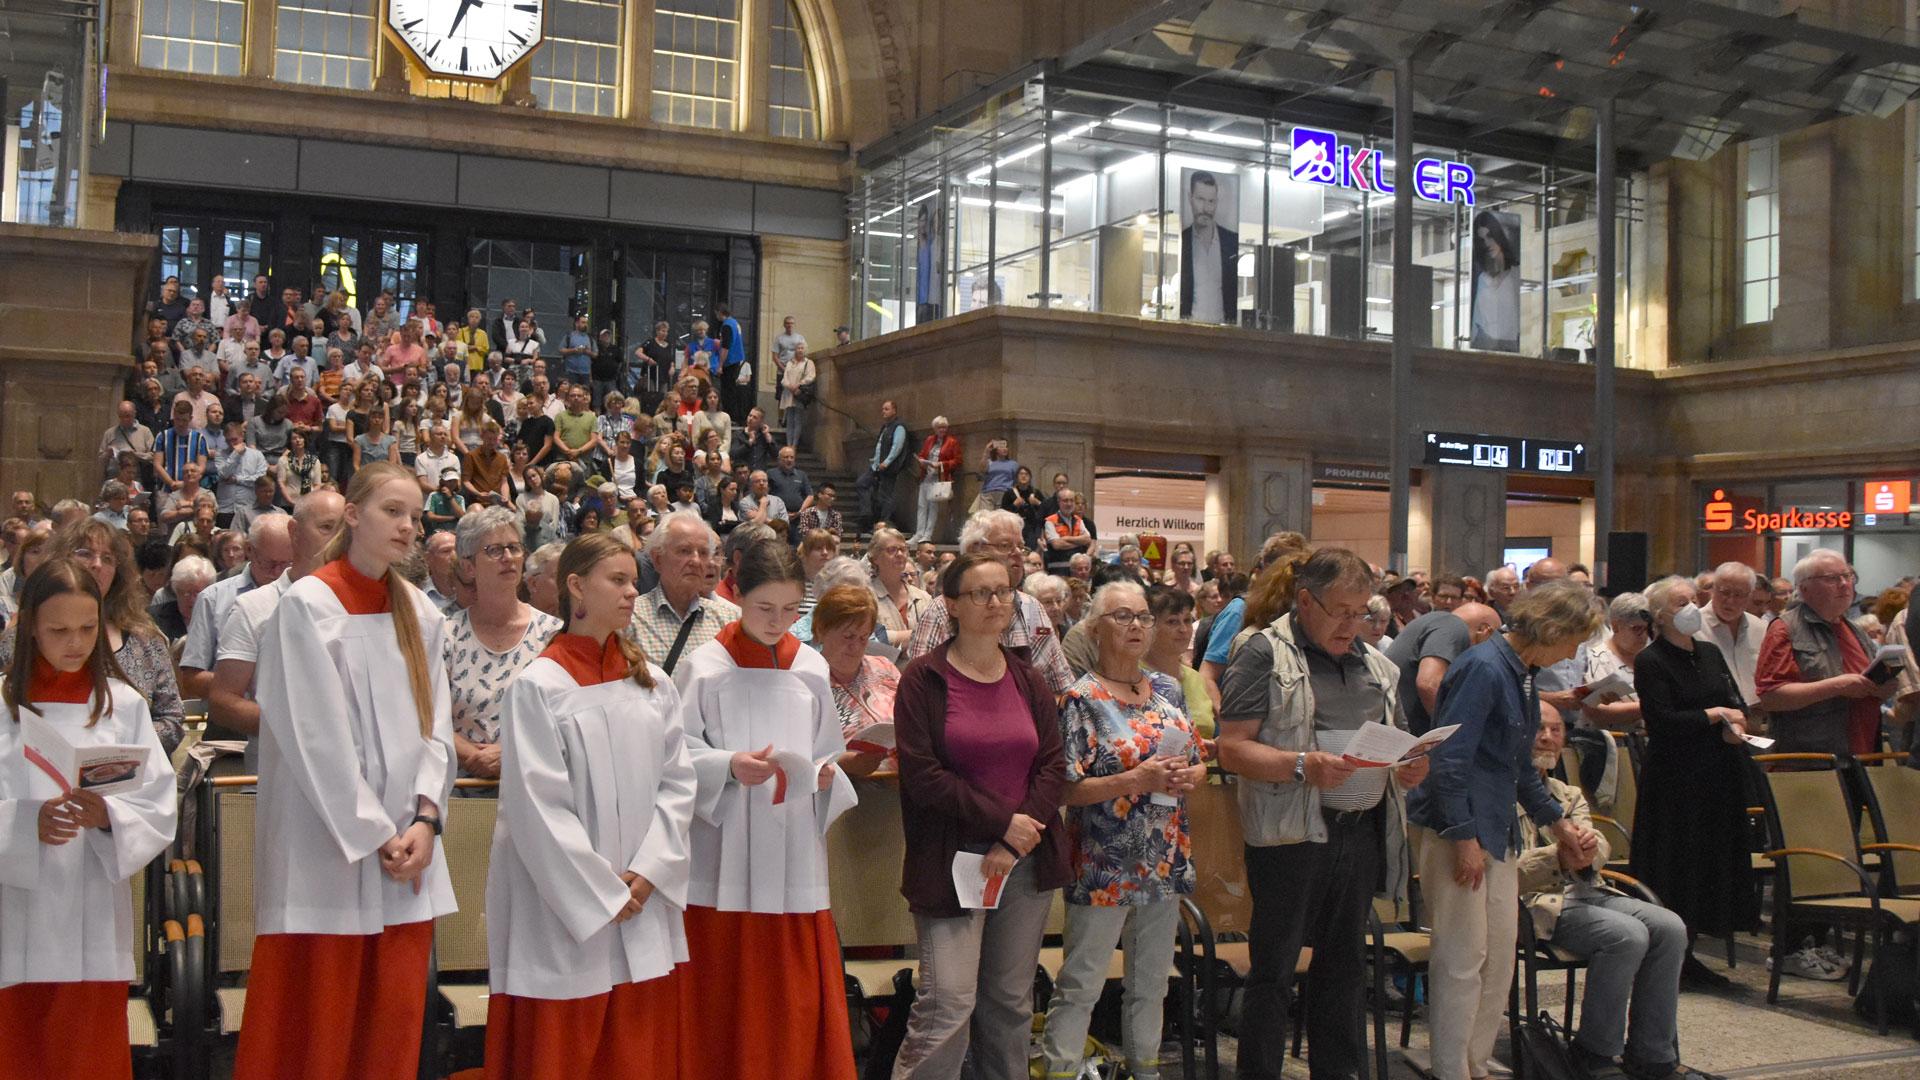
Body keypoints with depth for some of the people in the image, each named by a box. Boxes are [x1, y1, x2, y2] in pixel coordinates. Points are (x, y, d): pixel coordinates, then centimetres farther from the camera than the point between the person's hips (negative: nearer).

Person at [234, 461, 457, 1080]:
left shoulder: (419, 613, 10)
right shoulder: (307, 605, -8)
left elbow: (435, 725, 8)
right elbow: (317, 739, -12)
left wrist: (424, 819, -6)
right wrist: (373, 835, -12)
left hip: (408, 848, 5)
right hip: (328, 849, -5)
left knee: (396, 1023, 8)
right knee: (318, 1027, 1)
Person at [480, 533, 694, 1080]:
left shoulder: (652, 683, 8)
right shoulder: (538, 687, -8)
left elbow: (677, 780, 5)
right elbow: (539, 805, -12)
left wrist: (647, 872, -7)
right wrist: (601, 893, -12)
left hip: (645, 904, 5)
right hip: (566, 911, -4)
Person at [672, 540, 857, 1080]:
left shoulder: (811, 669, 7)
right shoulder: (704, 667, -3)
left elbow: (827, 755, 12)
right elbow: (679, 756, -4)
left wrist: (826, 774, -9)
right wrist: (728, 766, -21)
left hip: (796, 853, 3)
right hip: (726, 857, -3)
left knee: (798, 999, 5)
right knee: (727, 992, 2)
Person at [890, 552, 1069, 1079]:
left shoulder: (1030, 680, 11)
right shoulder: (924, 678, -3)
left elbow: (1054, 764, 6)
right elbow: (921, 773, -10)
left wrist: (1016, 842, -8)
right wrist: (1002, 822, -12)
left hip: (1027, 859, 5)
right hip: (952, 859, -4)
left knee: (1012, 1002, 9)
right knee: (948, 1006, -11)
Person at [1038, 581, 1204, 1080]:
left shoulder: (1167, 692, 9)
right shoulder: (1082, 700, -9)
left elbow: (1199, 764, 15)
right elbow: (1066, 790, -15)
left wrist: (1188, 777, -8)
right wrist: (1136, 780, -22)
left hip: (1165, 863, 6)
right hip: (1104, 865, -6)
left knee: (1152, 980, 16)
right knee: (1081, 984, -1)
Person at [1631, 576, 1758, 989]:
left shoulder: (1710, 653, 14)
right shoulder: (1650, 662, -8)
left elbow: (1736, 702, 12)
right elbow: (1662, 720, -17)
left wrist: (1735, 724, -10)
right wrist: (1714, 715, -10)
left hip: (1719, 773, 7)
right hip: (1675, 776, -7)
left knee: (1712, 861, 8)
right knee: (1674, 866, -3)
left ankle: (1686, 953, 17)